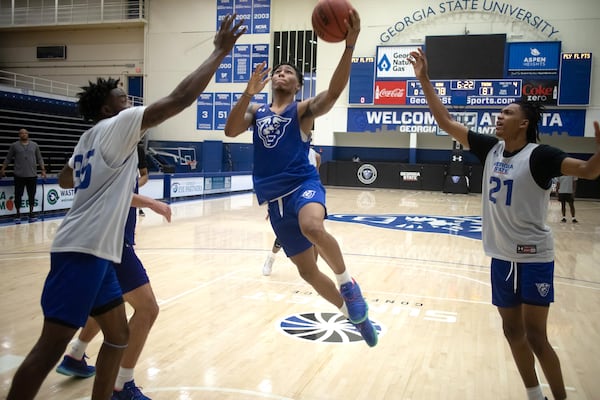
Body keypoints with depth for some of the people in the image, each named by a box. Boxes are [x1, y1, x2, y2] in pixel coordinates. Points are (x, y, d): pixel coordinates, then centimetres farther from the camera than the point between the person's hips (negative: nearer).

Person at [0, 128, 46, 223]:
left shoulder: (34, 145, 8)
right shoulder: (14, 146, 4)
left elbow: (39, 159, 11)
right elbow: (8, 158, 10)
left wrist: (43, 170, 4)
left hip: (32, 175, 1)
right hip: (19, 175, -1)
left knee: (32, 195, 4)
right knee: (18, 195, 1)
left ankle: (31, 214, 14)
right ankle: (18, 215, 11)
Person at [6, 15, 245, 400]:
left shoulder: (90, 137, 18)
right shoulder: (115, 126, -8)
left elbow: (66, 179, 35)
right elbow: (180, 98, -15)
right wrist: (220, 51, -9)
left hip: (94, 250, 10)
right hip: (83, 250, -10)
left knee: (118, 335, 16)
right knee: (51, 347, -7)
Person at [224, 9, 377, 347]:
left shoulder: (304, 110, 2)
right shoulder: (256, 112, 14)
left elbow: (334, 92, -17)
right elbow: (230, 131, -4)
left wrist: (350, 45, -28)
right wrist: (249, 92, -15)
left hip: (304, 185, -5)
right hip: (275, 199, 5)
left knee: (312, 227, -41)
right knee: (307, 269, 10)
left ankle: (348, 283, -15)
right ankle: (354, 313, 31)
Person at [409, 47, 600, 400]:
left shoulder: (539, 155, -14)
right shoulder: (490, 148, 1)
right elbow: (446, 122, 3)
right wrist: (424, 80, -1)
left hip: (534, 257, -6)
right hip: (501, 255, 6)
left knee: (535, 337, -2)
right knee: (513, 331, 15)